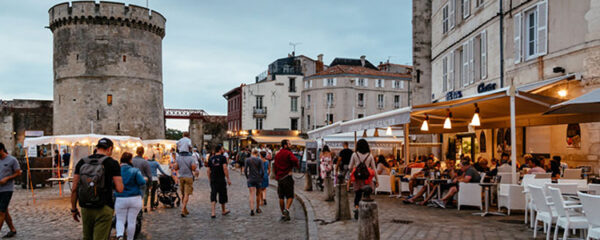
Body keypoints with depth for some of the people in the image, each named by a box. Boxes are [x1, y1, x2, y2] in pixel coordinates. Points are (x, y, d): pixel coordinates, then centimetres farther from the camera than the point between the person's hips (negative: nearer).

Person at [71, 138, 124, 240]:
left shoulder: (82, 162, 4)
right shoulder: (112, 163, -7)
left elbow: (74, 189, 3)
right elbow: (119, 189, -12)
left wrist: (73, 208, 12)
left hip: (85, 209, 4)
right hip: (104, 209, -4)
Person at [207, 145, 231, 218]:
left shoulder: (211, 158, 9)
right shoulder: (222, 157, -6)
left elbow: (208, 170, 8)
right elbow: (225, 168, -16)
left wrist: (210, 179, 17)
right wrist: (228, 179, -12)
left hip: (213, 180, 4)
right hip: (221, 180, -4)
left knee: (213, 195, 3)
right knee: (222, 195, 12)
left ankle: (213, 212, -9)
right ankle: (223, 211, 28)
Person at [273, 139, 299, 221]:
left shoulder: (277, 154, 14)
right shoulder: (288, 153, -8)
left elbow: (275, 166, 18)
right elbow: (294, 160, -26)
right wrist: (296, 165, -6)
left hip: (279, 177, 6)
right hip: (287, 177, -6)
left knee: (281, 197, 11)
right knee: (290, 196, -1)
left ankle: (283, 214, 15)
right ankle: (286, 209, -22)